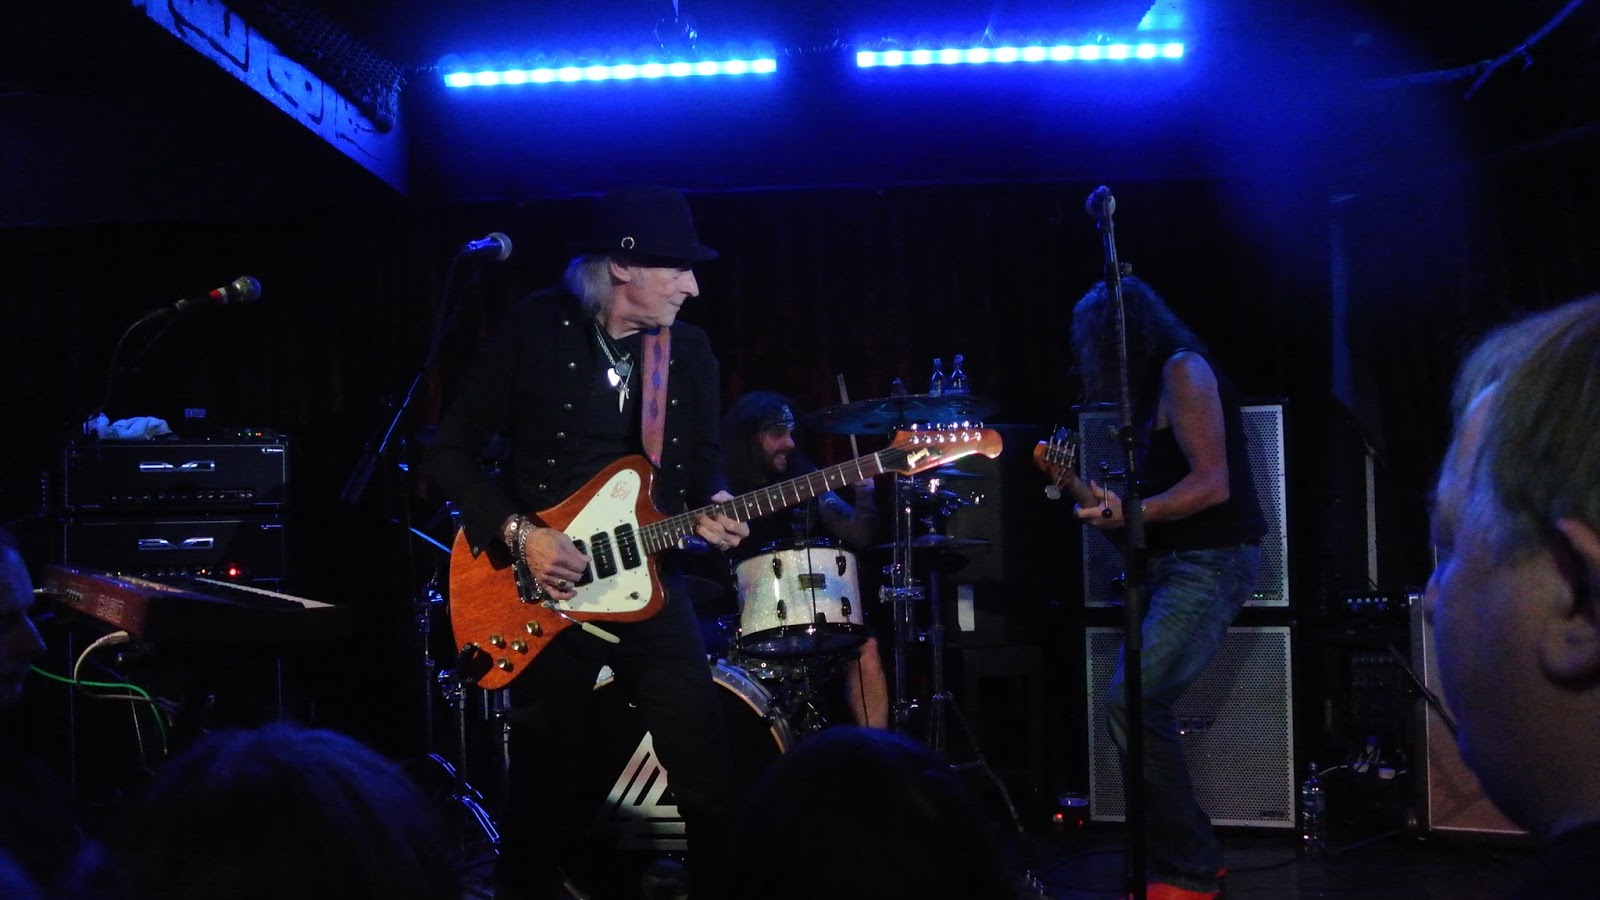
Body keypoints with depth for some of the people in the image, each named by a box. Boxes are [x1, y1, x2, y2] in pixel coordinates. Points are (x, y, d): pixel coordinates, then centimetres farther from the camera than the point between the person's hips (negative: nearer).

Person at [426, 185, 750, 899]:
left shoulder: (690, 350, 3)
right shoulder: (535, 328, -9)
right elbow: (451, 451, -6)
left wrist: (710, 511, -11)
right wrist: (518, 533, -17)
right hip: (545, 592, -3)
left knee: (710, 785, -3)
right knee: (539, 792, 9)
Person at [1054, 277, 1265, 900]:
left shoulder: (1183, 369, -11)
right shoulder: (1154, 381, 18)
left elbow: (1212, 484, -20)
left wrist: (1130, 514, -27)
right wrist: (1077, 485, 13)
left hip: (1210, 564, -10)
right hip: (1173, 565, 10)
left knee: (1131, 703, -19)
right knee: (1144, 704, 9)